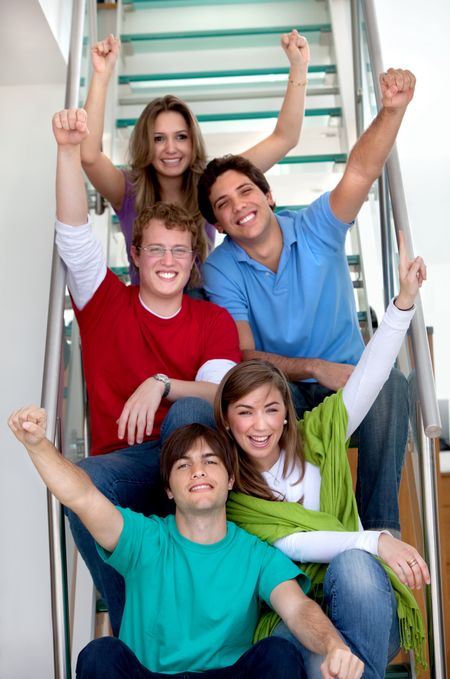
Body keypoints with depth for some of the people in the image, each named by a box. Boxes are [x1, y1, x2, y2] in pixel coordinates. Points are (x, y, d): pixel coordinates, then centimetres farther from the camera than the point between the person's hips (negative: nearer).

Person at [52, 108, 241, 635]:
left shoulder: (214, 320, 8)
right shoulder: (105, 303, 8)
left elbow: (221, 397, -7)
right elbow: (74, 235, -6)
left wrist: (162, 384, -26)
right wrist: (68, 151, -18)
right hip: (124, 463, 1)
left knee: (190, 411, -34)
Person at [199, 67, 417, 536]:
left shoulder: (316, 229, -6)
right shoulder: (220, 270, -7)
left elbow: (361, 171, -23)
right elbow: (242, 355, -12)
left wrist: (392, 110, -41)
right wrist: (314, 369, -24)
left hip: (348, 386, 1)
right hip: (281, 396, -1)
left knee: (391, 385, -32)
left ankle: (379, 529, -19)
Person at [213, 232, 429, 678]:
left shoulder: (316, 437, 2)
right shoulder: (225, 486, -4)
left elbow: (369, 375, -6)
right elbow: (290, 545, -15)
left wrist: (404, 299, -14)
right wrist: (374, 541, -26)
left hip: (367, 611, 4)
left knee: (354, 563, -33)